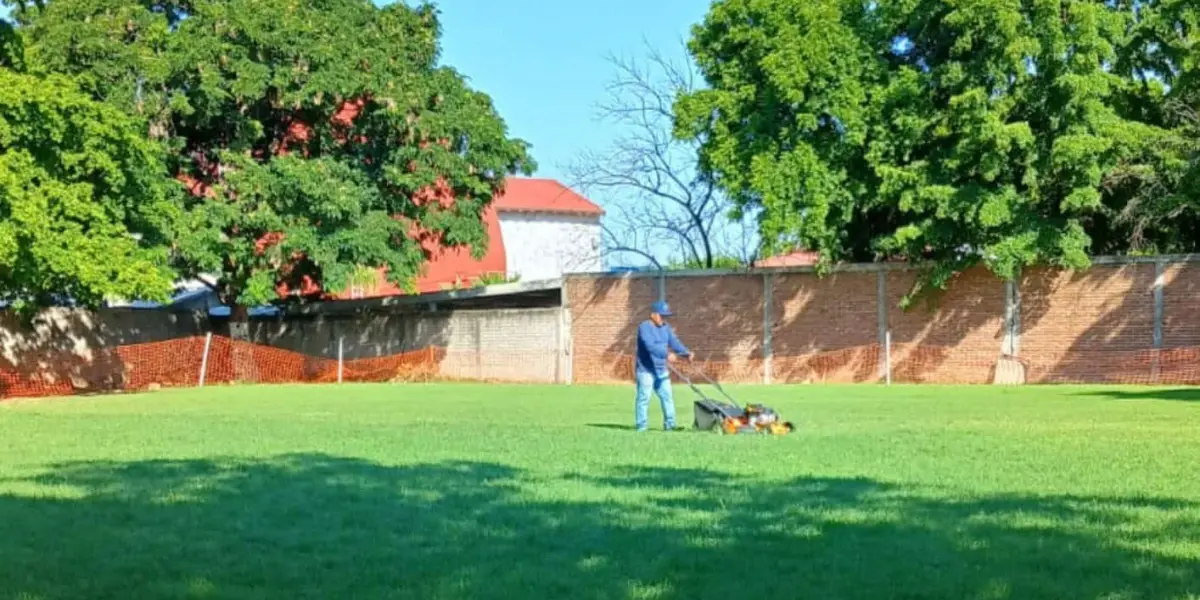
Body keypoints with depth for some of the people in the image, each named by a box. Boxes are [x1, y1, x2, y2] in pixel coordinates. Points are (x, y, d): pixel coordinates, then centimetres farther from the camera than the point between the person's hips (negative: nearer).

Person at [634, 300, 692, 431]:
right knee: (644, 398, -6)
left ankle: (670, 424, 9)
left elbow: (675, 342, 1)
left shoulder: (666, 327, 11)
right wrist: (666, 354, -41)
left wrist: (686, 353, -16)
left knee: (667, 396, 5)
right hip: (645, 370, -8)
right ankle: (641, 426, 0)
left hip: (661, 370, 8)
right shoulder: (644, 327, -15)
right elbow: (650, 345, -29)